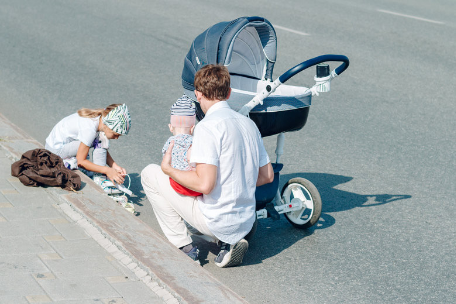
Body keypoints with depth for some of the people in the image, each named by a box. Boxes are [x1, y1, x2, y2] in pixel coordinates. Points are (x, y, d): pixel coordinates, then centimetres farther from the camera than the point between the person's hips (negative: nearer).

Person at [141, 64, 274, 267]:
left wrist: (168, 169, -8)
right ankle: (230, 242, 10)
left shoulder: (208, 126, -17)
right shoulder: (248, 123, 7)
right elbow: (267, 176, 13)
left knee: (149, 174, 7)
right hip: (246, 223, 7)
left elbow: (205, 184, -24)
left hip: (216, 222, -7)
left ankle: (184, 247, 6)